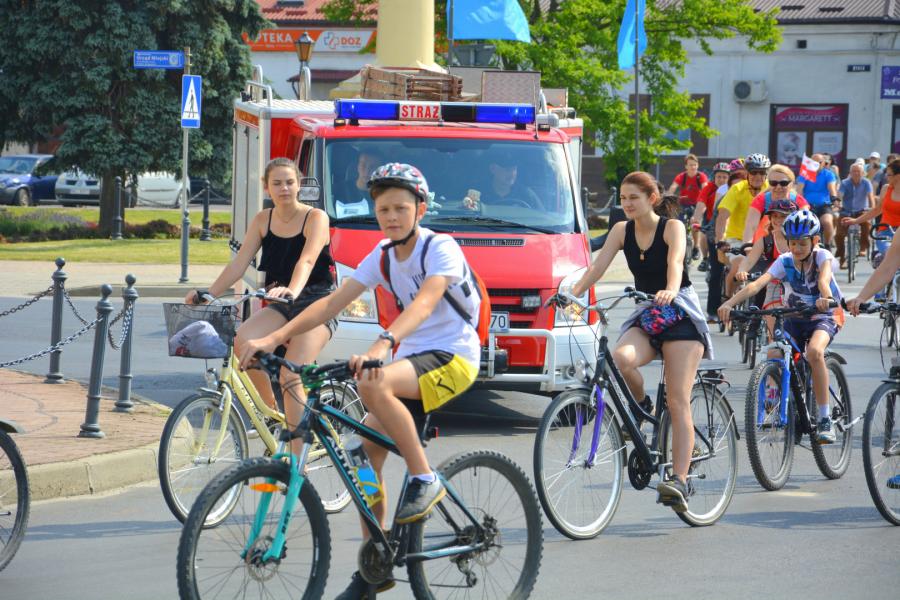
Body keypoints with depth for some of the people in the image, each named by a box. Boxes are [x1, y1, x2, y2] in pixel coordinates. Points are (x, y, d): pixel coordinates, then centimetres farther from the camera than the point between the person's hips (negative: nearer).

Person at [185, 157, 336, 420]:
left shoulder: (315, 218, -8)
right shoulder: (263, 220, 6)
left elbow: (307, 261, -25)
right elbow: (239, 263, 0)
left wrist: (291, 291, -46)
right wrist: (208, 293, -15)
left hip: (316, 304, -5)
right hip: (280, 306, 5)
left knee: (289, 377, -24)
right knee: (243, 342, -25)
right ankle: (273, 410, -7)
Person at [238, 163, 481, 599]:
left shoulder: (441, 248, -14)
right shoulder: (382, 256, 6)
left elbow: (425, 302, -33)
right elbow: (333, 302, 0)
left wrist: (383, 344, -51)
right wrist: (275, 338, -13)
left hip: (452, 357, -8)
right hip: (410, 358, 8)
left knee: (373, 385, -34)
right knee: (366, 451, -4)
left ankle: (424, 480, -20)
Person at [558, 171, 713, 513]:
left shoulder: (672, 227, -7)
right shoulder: (622, 231, 5)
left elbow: (675, 263, -26)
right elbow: (597, 268, -6)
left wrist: (670, 291, -48)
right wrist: (571, 295, -25)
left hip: (681, 316, -4)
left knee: (678, 403, -15)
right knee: (620, 358, -32)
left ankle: (680, 482, -22)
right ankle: (641, 408, -2)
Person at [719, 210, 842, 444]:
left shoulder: (823, 256, -14)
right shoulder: (784, 262, -9)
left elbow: (824, 278, -37)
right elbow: (757, 284, -24)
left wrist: (825, 298, -60)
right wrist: (729, 303, -40)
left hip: (822, 318, -4)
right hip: (793, 319, 4)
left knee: (814, 352, -34)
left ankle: (825, 420, -27)